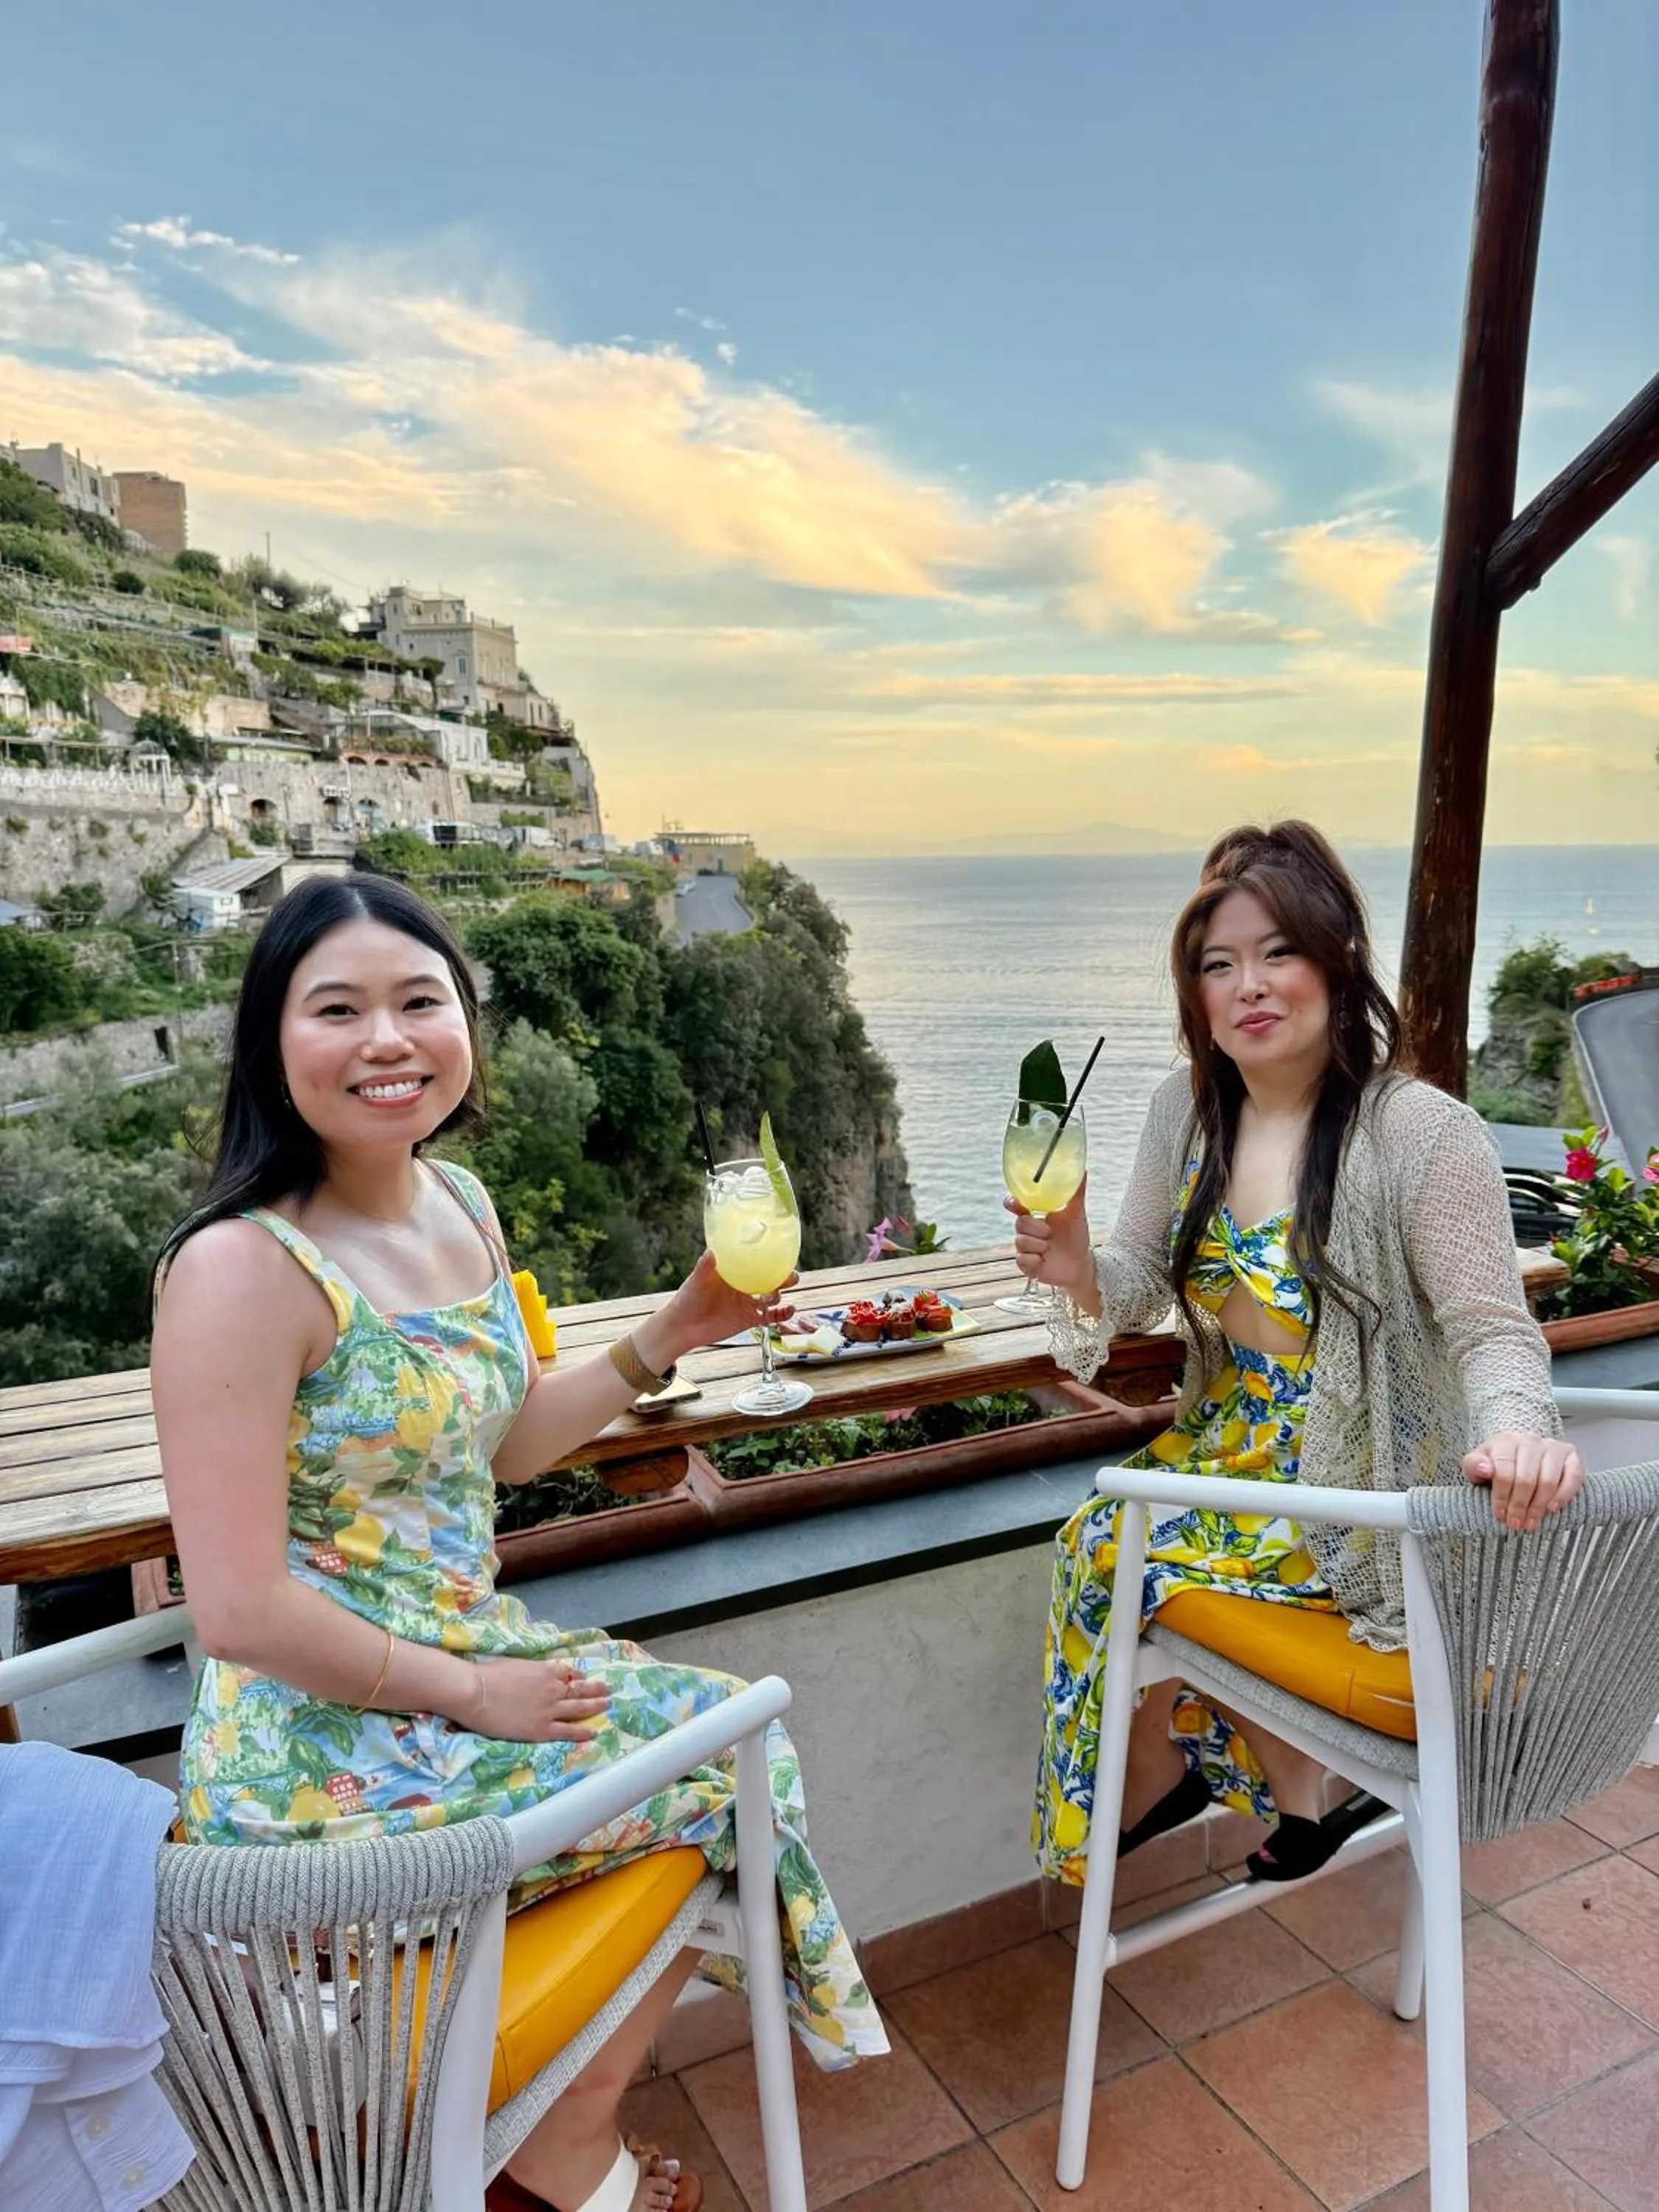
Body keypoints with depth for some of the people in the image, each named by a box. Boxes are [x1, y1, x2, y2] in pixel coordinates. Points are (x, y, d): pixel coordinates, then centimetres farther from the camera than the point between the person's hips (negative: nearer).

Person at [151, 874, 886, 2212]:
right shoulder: (243, 1268, -24)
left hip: (467, 1661, 8)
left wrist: (673, 1334, 1)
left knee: (735, 1723, 14)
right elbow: (243, 1611, -24)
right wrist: (471, 1692, -14)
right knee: (730, 1762, 1)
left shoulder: (460, 1205, 1)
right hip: (323, 1749, -8)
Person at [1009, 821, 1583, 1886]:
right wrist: (1081, 1270, -19)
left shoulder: (1425, 1136, -20)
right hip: (1229, 1445, 6)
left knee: (1123, 1558, -14)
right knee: (1095, 1531, -11)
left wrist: (1517, 1433, -40)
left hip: (1360, 1489, -6)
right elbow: (1142, 1283, 4)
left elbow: (1492, 1331, -18)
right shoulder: (1189, 1109, -1)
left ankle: (1169, 1771, 20)